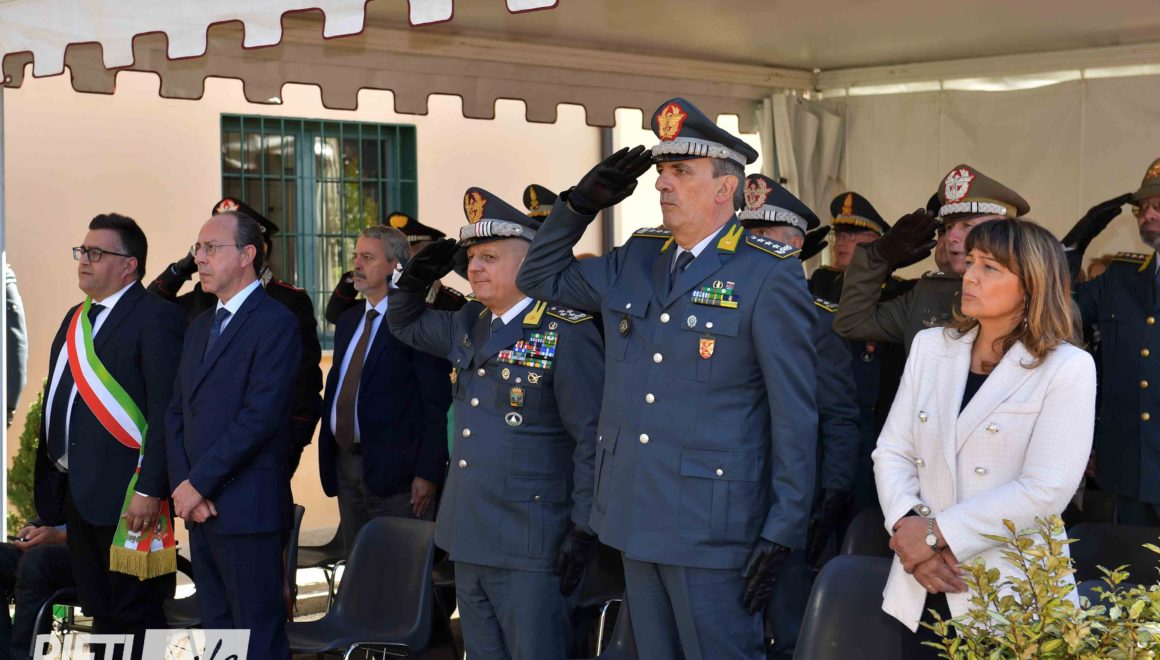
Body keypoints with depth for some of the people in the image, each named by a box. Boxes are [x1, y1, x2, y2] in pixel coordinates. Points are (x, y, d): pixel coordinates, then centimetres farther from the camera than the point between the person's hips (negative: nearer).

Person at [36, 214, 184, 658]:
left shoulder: (157, 318, -10)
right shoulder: (76, 320, 17)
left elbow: (166, 412, -16)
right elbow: (57, 403, 19)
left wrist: (150, 490, -22)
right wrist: (50, 484, 14)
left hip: (126, 496, -8)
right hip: (77, 494, 8)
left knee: (135, 616, -2)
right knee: (100, 613, 15)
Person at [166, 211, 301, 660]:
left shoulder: (275, 323, -9)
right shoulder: (200, 327, 18)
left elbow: (260, 416, -18)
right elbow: (177, 412, 15)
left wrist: (198, 483, -15)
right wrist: (182, 485, -1)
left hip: (247, 509, -8)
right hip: (199, 506, 8)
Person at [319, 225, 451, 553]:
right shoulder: (348, 321, 16)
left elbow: (436, 403, -13)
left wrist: (428, 473, -18)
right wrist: (327, 455, 13)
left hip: (395, 471, -8)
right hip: (344, 462, 8)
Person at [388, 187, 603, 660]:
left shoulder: (567, 333, -11)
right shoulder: (470, 325, 12)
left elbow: (593, 439, -14)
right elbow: (404, 323, 29)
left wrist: (584, 530, -17)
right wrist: (418, 277, 9)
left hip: (529, 548, -8)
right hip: (469, 541, 8)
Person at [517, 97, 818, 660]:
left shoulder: (769, 275, -9)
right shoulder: (636, 260, 10)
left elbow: (794, 414, -10)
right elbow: (540, 277, 21)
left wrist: (783, 532, -13)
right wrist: (582, 202, 6)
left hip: (712, 527, -6)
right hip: (634, 519, 7)